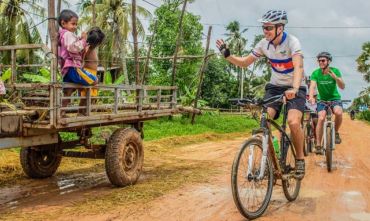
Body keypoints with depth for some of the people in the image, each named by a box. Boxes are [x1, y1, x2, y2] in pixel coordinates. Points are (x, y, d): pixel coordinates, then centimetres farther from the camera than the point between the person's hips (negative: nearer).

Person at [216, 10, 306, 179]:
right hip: (274, 87, 4)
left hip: (295, 88, -4)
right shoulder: (264, 44, -6)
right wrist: (227, 55, -15)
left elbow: (298, 67, -36)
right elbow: (244, 62, 2)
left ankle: (300, 158, -2)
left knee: (293, 122, -27)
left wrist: (294, 89, -53)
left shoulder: (292, 42, -21)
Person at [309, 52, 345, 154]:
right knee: (321, 118, -22)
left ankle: (336, 132, -4)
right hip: (322, 100, 0)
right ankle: (318, 146, -14)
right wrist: (311, 97, -43)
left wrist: (335, 77, -35)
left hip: (335, 98, 0)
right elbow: (312, 86, -22)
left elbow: (342, 87, -16)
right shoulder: (316, 73, -10)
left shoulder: (335, 71, -9)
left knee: (338, 112, -32)